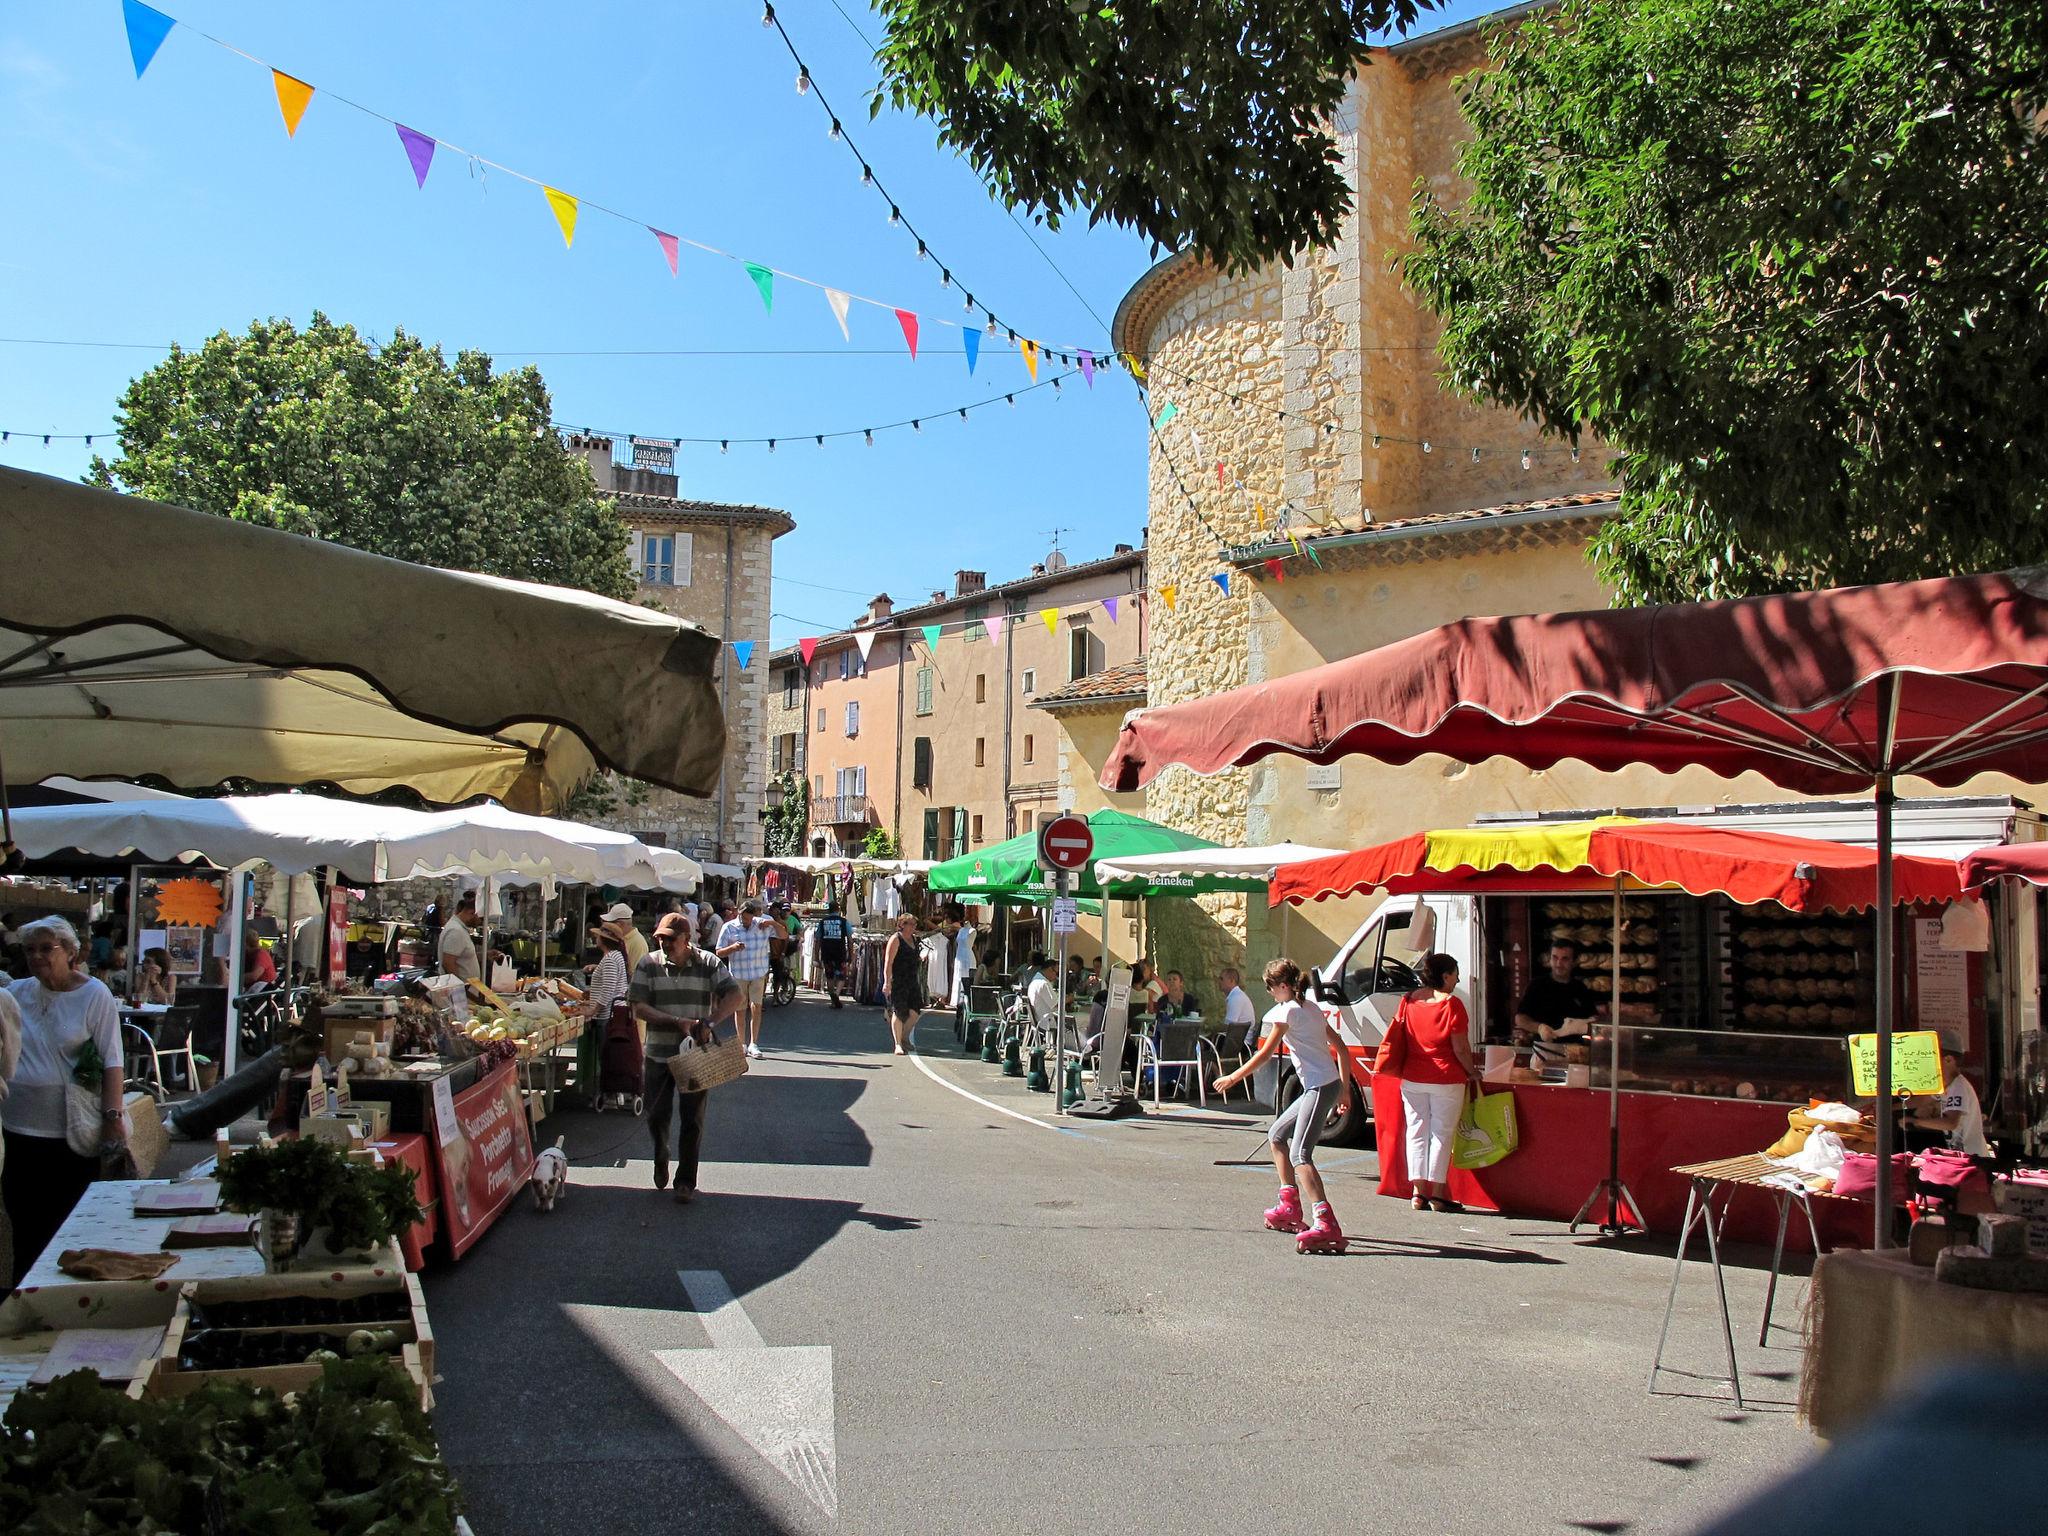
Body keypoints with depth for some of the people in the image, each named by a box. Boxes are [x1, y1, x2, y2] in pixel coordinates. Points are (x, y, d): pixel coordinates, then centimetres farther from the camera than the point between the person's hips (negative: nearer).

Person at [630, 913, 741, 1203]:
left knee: (692, 1119, 2)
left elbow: (734, 996, -11)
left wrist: (709, 1022, -27)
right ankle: (661, 1160, 38)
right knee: (657, 1115, 9)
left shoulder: (708, 963, -4)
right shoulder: (649, 964, -3)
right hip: (659, 1054, 1)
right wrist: (677, 1022, -21)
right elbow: (639, 1008, -9)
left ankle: (686, 1181, 13)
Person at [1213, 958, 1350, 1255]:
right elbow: (1340, 1047, 20)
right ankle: (1291, 1208, 25)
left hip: (1320, 1088, -10)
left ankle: (1325, 1224, -33)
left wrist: (1233, 1078, 2)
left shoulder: (1287, 1011, -8)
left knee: (1300, 1155, -19)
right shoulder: (1312, 1009, 18)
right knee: (1276, 1136, 21)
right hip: (1329, 1084, 10)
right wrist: (1344, 1087, 23)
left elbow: (1265, 1054, -7)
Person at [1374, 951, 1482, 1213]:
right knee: (1441, 1134, 3)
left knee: (1416, 1133, 10)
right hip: (1446, 1079, -4)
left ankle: (1418, 1192, 9)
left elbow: (1398, 1038, 9)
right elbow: (1461, 1048, -12)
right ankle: (1438, 1195, 4)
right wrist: (1473, 1072, 3)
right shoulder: (1451, 1004, -12)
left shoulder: (1409, 1000, 4)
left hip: (1412, 1080, 5)